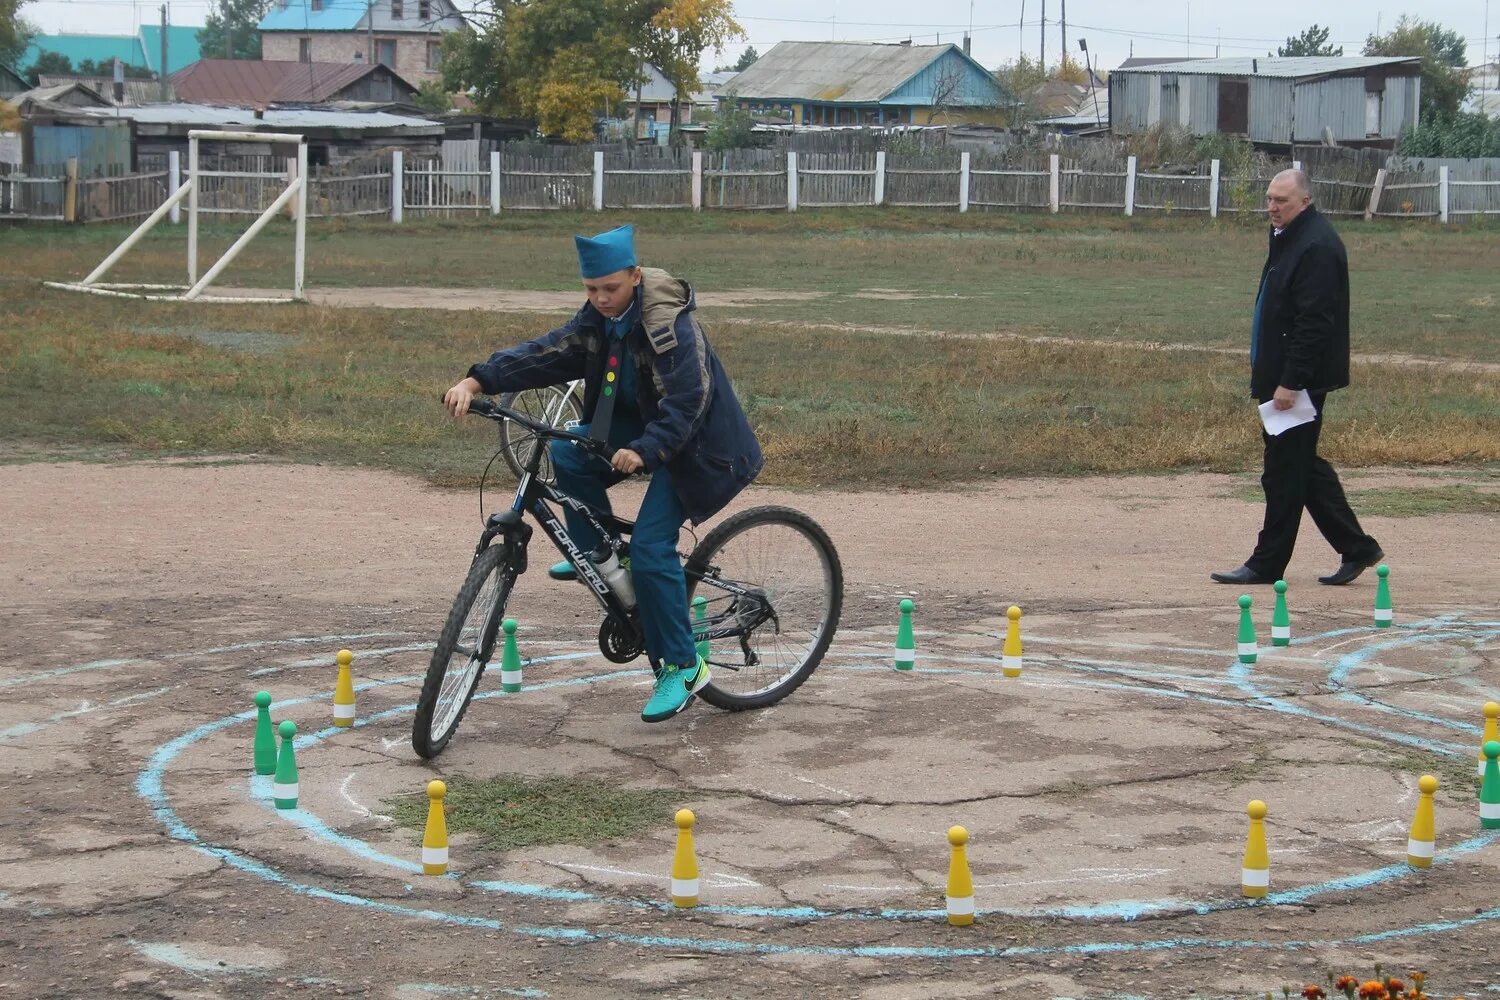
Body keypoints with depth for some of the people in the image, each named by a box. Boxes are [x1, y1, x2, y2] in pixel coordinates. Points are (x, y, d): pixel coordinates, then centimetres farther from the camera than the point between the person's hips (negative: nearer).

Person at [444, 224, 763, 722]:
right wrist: (478, 380, -26)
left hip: (690, 439, -7)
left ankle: (682, 667, -6)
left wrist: (643, 452, -46)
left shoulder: (671, 325, -26)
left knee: (651, 548, -18)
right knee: (567, 451, -17)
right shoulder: (597, 319, -4)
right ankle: (596, 554, 5)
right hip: (638, 423, 8)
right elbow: (545, 354, -12)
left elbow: (687, 402, -32)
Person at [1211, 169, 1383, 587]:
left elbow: (1314, 322, -23)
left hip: (1301, 378, -11)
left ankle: (1268, 563, 4)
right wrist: (1267, 373, 21)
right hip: (1285, 376, 11)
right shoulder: (1289, 239, 15)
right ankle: (1357, 548, 19)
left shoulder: (1316, 247, -18)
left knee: (1286, 469, -3)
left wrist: (1290, 382, -24)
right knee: (1300, 464, 14)